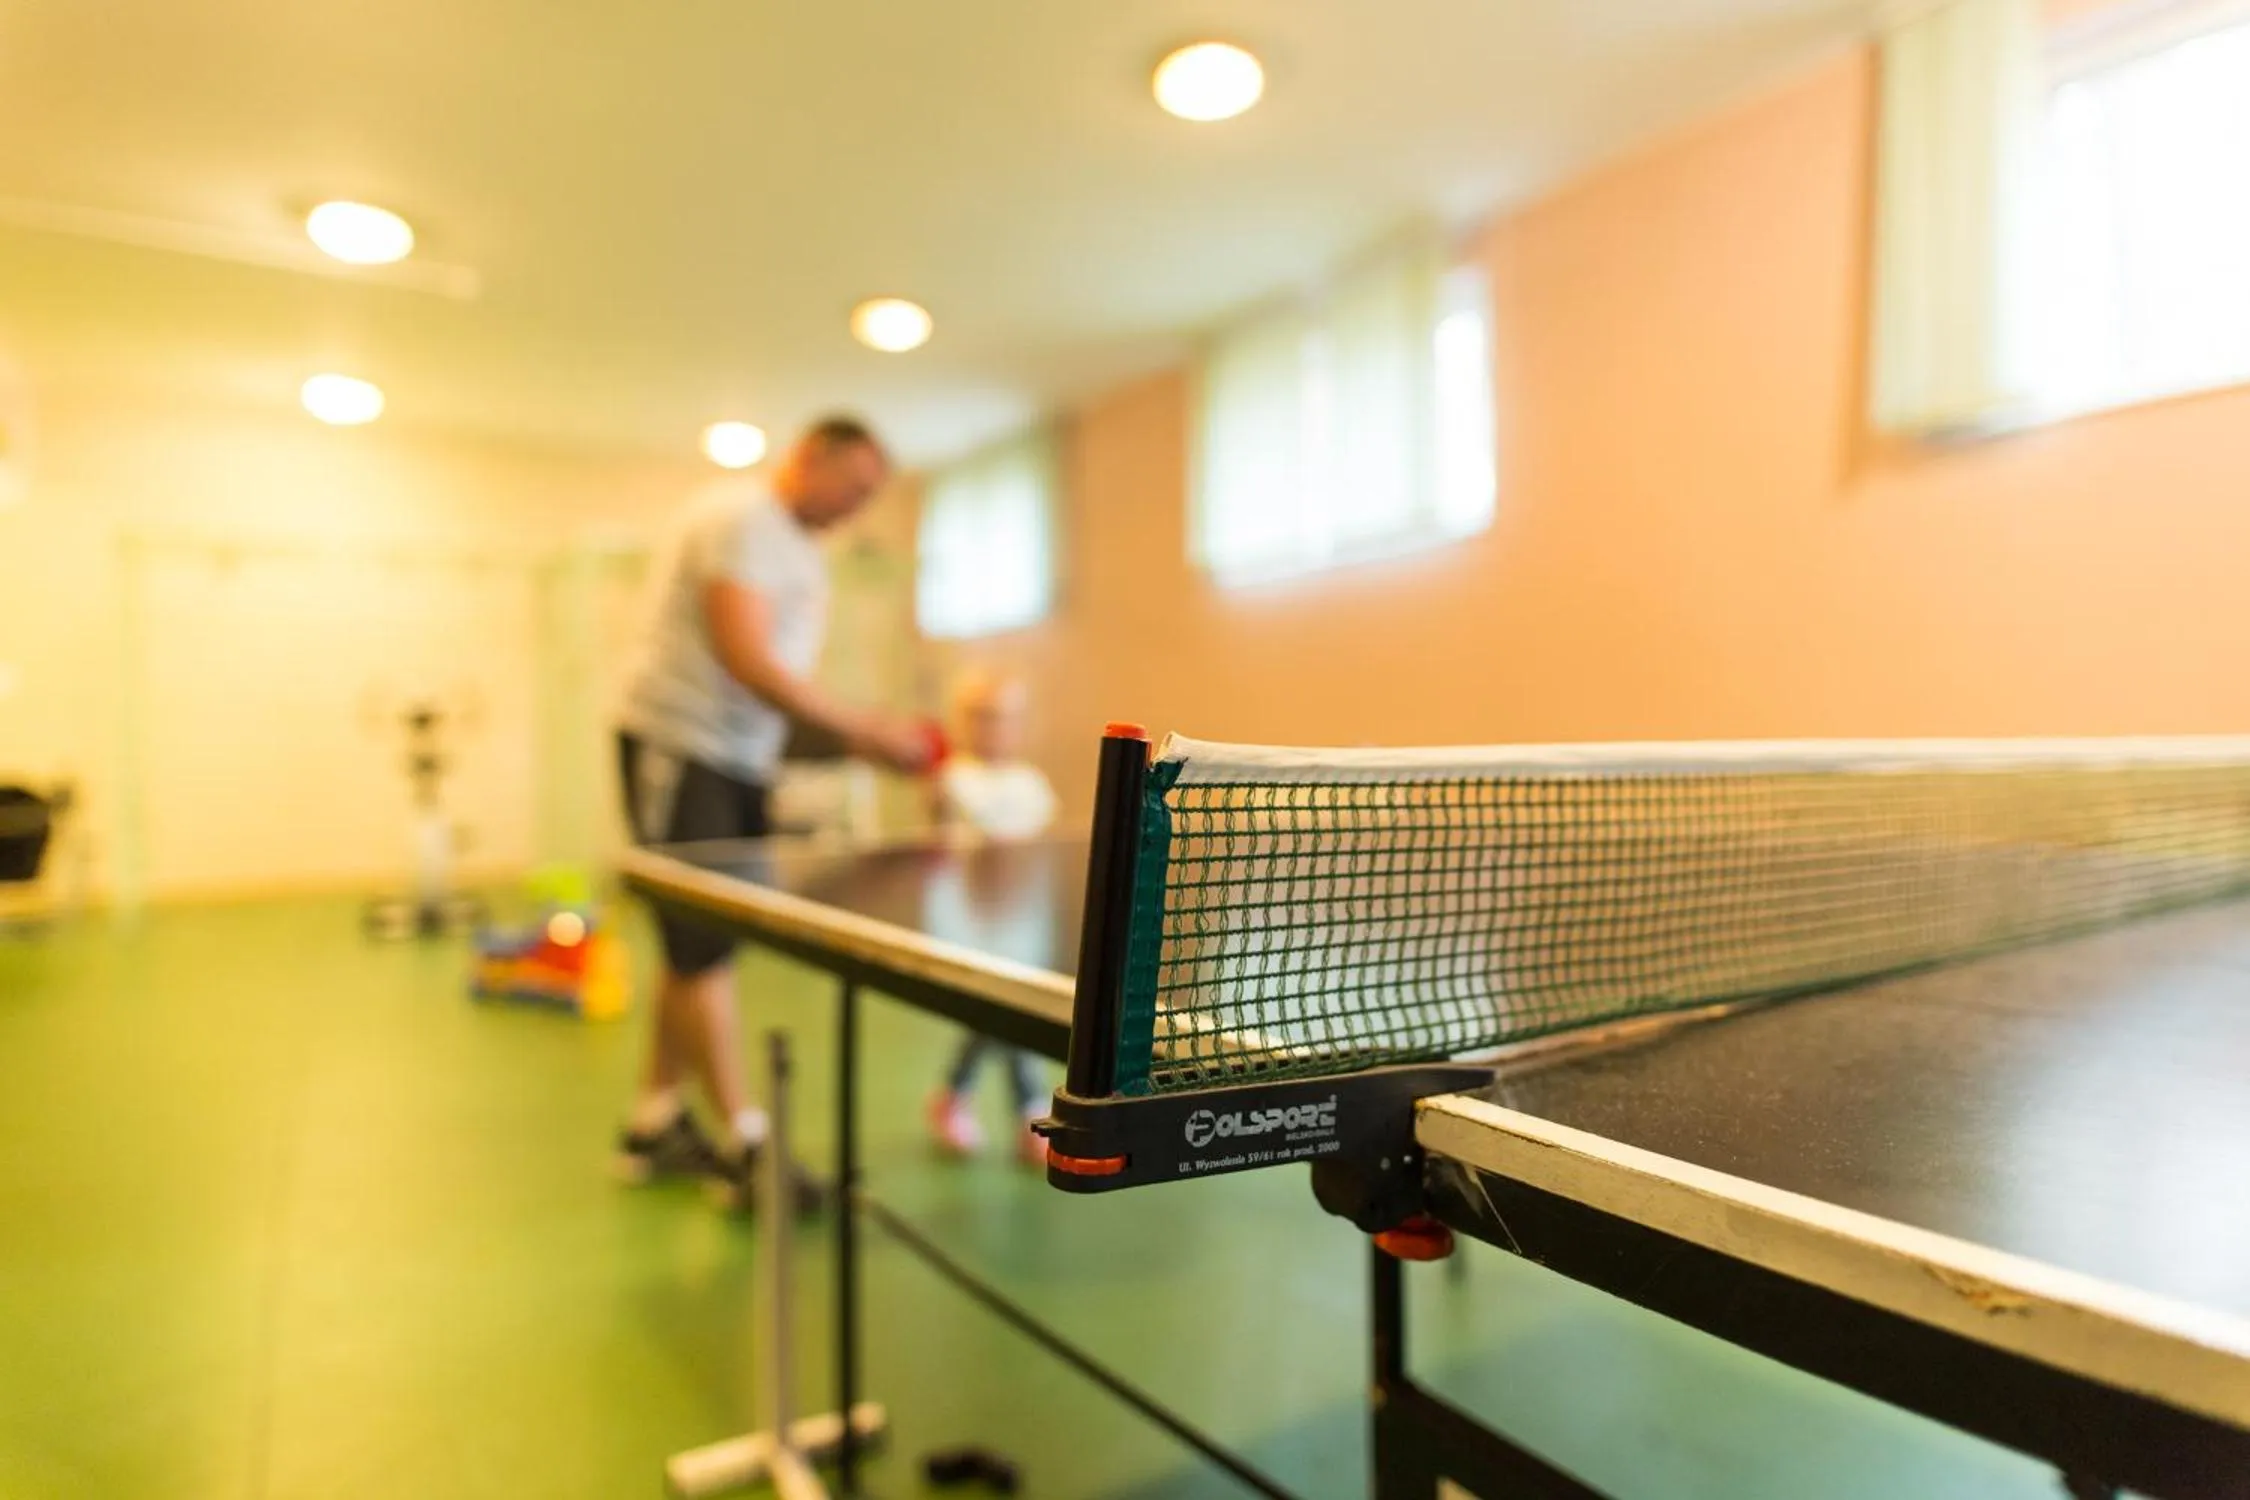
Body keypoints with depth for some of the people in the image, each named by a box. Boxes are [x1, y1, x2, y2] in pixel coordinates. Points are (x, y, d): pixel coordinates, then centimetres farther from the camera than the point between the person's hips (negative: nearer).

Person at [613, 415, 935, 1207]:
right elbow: (746, 660, -23)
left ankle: (654, 1124, 23)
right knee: (703, 946, -7)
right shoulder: (740, 520, -12)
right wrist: (859, 730, -23)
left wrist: (867, 733, 4)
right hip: (678, 750, -9)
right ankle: (743, 1145, -1)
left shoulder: (802, 551, 17)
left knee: (700, 947, 11)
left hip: (740, 761, 9)